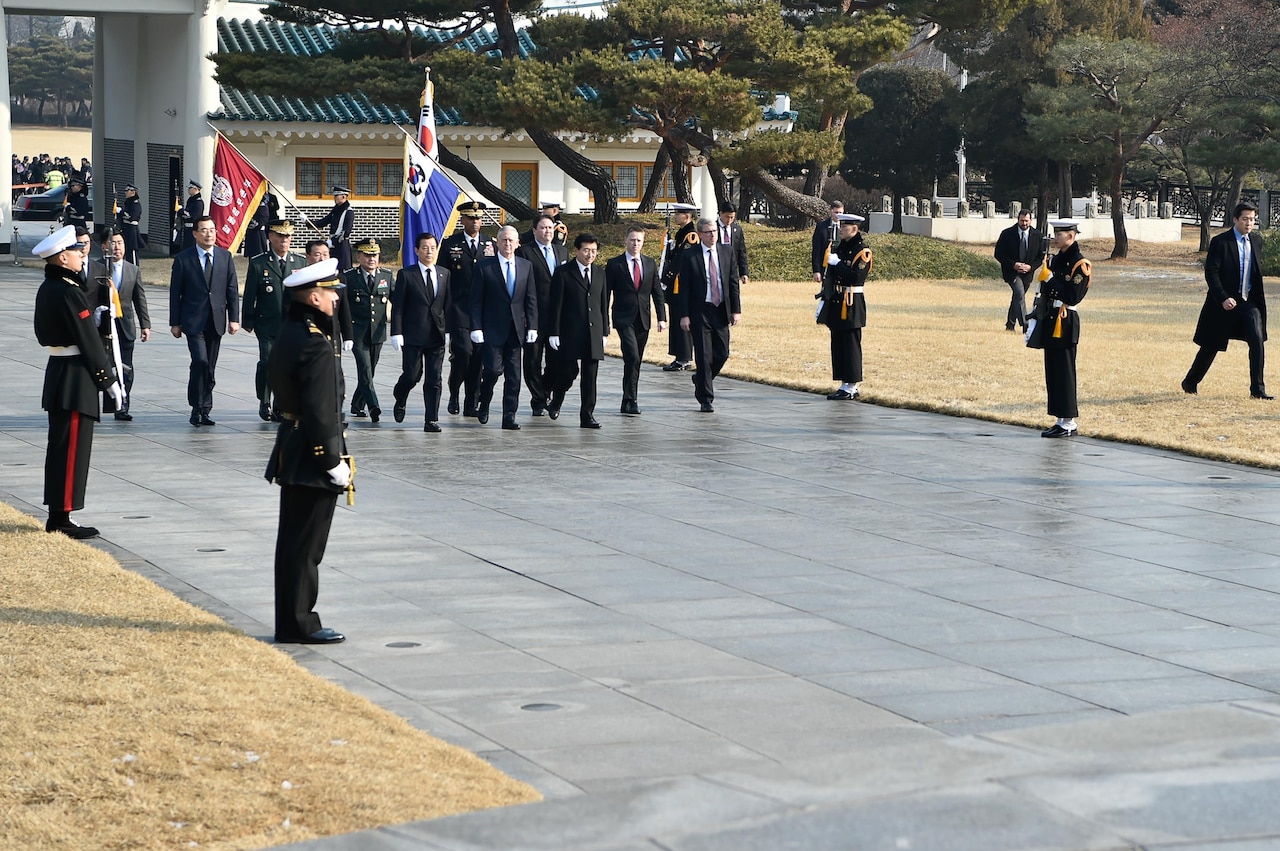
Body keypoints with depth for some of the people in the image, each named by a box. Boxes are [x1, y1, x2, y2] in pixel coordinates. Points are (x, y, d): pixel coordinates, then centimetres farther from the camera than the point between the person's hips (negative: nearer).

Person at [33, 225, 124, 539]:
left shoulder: (47, 289, 11)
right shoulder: (68, 292, -19)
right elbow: (88, 341, -18)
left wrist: (92, 315, 9)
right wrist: (109, 380, -11)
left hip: (57, 372, 10)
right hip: (76, 380, -10)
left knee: (60, 447, 14)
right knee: (72, 448, -4)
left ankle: (57, 516, 19)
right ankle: (62, 517, -1)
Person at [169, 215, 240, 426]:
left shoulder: (225, 257, 7)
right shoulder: (183, 259, -2)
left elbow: (232, 290, 8)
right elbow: (175, 292, 0)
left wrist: (234, 318, 1)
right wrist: (175, 322, -2)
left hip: (216, 321, 4)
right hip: (193, 321, -3)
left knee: (210, 368, 7)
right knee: (200, 361, -17)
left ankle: (204, 411, 15)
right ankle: (197, 408, -5)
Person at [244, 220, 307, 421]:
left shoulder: (300, 263, 9)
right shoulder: (258, 263, 1)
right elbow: (249, 295, 3)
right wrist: (248, 321, 0)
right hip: (267, 324, -2)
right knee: (267, 361, -12)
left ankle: (281, 407, 12)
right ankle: (264, 402, 6)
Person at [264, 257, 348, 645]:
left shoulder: (290, 333, 7)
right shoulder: (316, 346, -21)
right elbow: (321, 412, -23)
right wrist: (334, 463, -19)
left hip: (292, 451, 10)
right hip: (313, 456, -10)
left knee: (295, 540, 15)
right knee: (306, 544, -2)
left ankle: (291, 620, 23)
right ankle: (299, 624, 5)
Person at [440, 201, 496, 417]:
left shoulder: (491, 245, 12)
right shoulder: (450, 245, 4)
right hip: (459, 309, -3)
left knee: (479, 356, 1)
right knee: (463, 352, -14)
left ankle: (471, 403, 9)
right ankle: (454, 394, 9)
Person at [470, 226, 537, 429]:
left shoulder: (526, 266, 8)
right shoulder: (484, 267, -2)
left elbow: (531, 299, 9)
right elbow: (476, 301, -3)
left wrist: (532, 327, 2)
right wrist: (476, 328, -9)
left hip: (516, 329, 3)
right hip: (492, 329, -3)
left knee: (513, 376, 2)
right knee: (494, 369, -9)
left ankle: (509, 418, 7)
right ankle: (483, 402, 19)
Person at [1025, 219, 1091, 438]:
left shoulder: (1080, 263, -11)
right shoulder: (1057, 260, 16)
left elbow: (1074, 296, -18)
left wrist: (1052, 280, -15)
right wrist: (1036, 318, 11)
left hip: (1064, 323, -9)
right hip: (1050, 321, 9)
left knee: (1064, 372, -6)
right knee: (1052, 372, 11)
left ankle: (1068, 423, -2)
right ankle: (1062, 420, 16)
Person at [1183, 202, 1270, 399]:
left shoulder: (1256, 241, 8)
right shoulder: (1220, 242, -10)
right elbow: (1211, 273, -14)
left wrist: (1259, 298, 13)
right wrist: (1223, 298, -22)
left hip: (1249, 302, 4)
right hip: (1226, 302, -4)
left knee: (1257, 340, -12)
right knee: (1211, 346, 6)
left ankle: (1258, 388, -6)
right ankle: (1190, 382, 27)